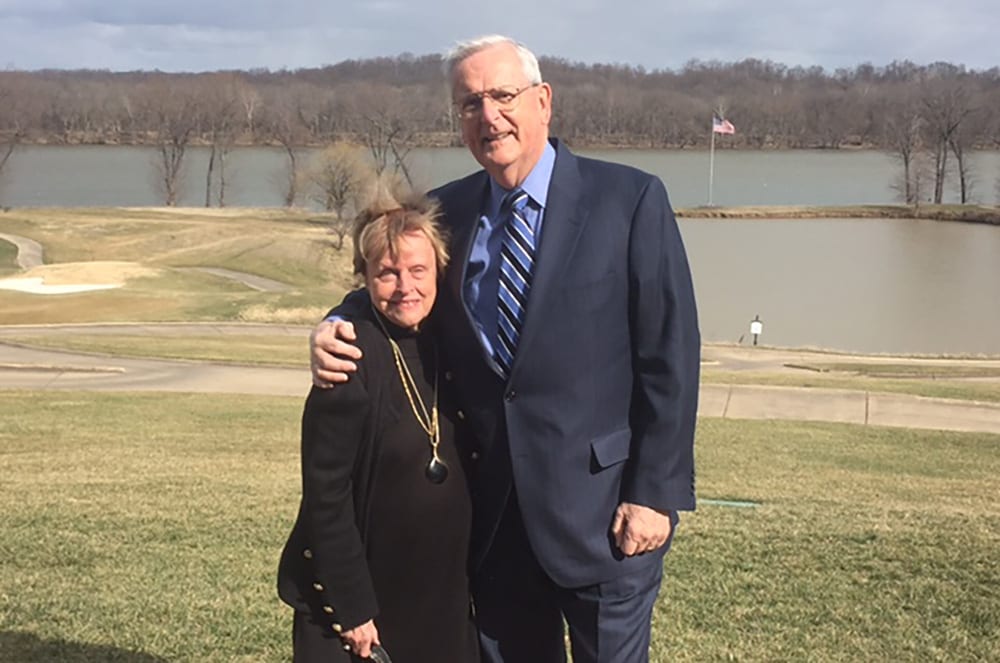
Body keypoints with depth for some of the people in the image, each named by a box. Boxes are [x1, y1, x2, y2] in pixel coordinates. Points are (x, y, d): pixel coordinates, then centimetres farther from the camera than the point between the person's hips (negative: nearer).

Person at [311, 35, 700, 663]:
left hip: (600, 507, -4)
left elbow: (670, 354, -8)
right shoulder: (447, 209, 6)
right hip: (491, 511, 4)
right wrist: (336, 329, -6)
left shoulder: (630, 199, -7)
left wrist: (656, 492, -12)